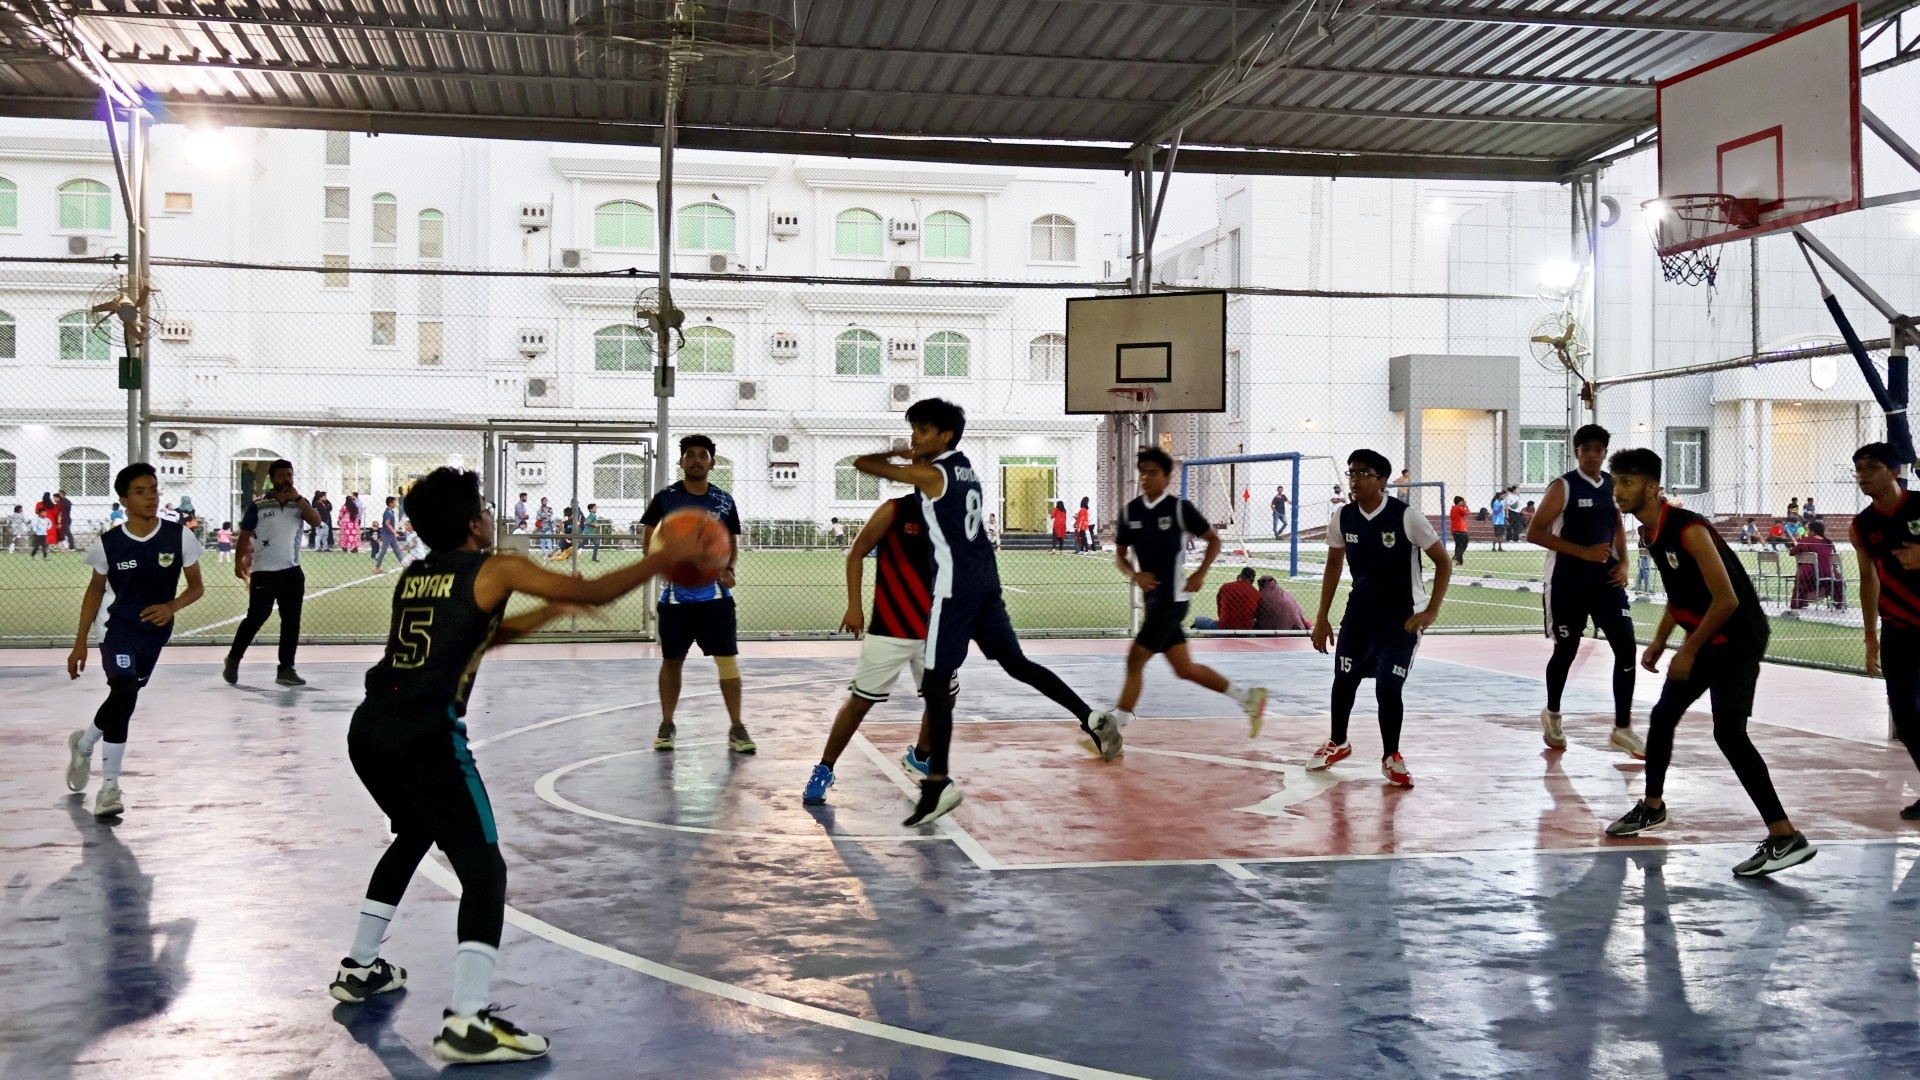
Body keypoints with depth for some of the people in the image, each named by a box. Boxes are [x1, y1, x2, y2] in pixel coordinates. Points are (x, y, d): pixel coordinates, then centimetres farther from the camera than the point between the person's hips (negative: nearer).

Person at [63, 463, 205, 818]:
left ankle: (84, 744, 48)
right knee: (124, 693, -21)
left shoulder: (179, 536, -10)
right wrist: (80, 642, 4)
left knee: (121, 697, 15)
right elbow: (96, 590, 4)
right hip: (120, 629, -3)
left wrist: (172, 607, -22)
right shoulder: (109, 543, -10)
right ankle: (109, 785, -11)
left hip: (156, 631, 3)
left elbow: (196, 586, -2)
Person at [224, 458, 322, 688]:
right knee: (256, 618, -2)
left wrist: (298, 499, -20)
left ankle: (286, 669, 13)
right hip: (263, 572, -4)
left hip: (292, 571, 4)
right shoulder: (259, 505, -6)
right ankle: (233, 660, 17)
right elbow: (244, 536, -1)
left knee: (291, 621, 5)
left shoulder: (300, 503, 5)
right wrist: (239, 562, -6)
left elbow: (316, 521, -12)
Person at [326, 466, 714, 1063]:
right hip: (426, 736, -8)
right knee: (483, 870, -4)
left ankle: (359, 968, 40)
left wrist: (549, 612, 41)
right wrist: (668, 556, 10)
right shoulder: (495, 570, 2)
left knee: (413, 835, 32)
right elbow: (593, 592, 0)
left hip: (367, 728, 8)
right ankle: (466, 1022, -17)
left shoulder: (412, 576, 21)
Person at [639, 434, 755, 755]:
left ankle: (736, 728, -2)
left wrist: (728, 568, -7)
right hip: (676, 593, 0)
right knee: (672, 660, 10)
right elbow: (649, 542, 1)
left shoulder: (724, 501, 4)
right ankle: (666, 724, 25)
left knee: (728, 658, -7)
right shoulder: (664, 498, -2)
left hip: (716, 594, 1)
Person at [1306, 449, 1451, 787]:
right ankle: (1338, 743, 35)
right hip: (1360, 610, 4)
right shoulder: (1342, 518, -5)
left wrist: (1431, 611, -18)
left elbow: (1443, 562, -11)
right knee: (1344, 678, 9)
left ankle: (1391, 757, 13)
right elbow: (1334, 564, 9)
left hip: (1402, 615, -4)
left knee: (1388, 687, -9)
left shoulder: (1406, 517, -18)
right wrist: (1322, 617, 8)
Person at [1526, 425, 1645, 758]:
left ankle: (1622, 730, 2)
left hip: (1605, 577, 5)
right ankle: (1552, 715, 33)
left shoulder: (1613, 485, 7)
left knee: (1626, 647, -6)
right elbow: (1534, 533, -15)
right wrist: (1583, 552, -20)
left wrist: (1622, 563, 3)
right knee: (1566, 650, 7)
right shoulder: (1563, 487, -11)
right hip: (1567, 580, -5)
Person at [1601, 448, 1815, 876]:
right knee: (1662, 715, 18)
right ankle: (1652, 808, 37)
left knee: (1728, 731, -20)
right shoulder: (1655, 533, 7)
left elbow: (1726, 599, -24)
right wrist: (1659, 642, 16)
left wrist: (1689, 650, -18)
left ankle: (1786, 837, -20)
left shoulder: (1688, 529, -23)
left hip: (1738, 636, -10)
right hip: (1706, 637, 10)